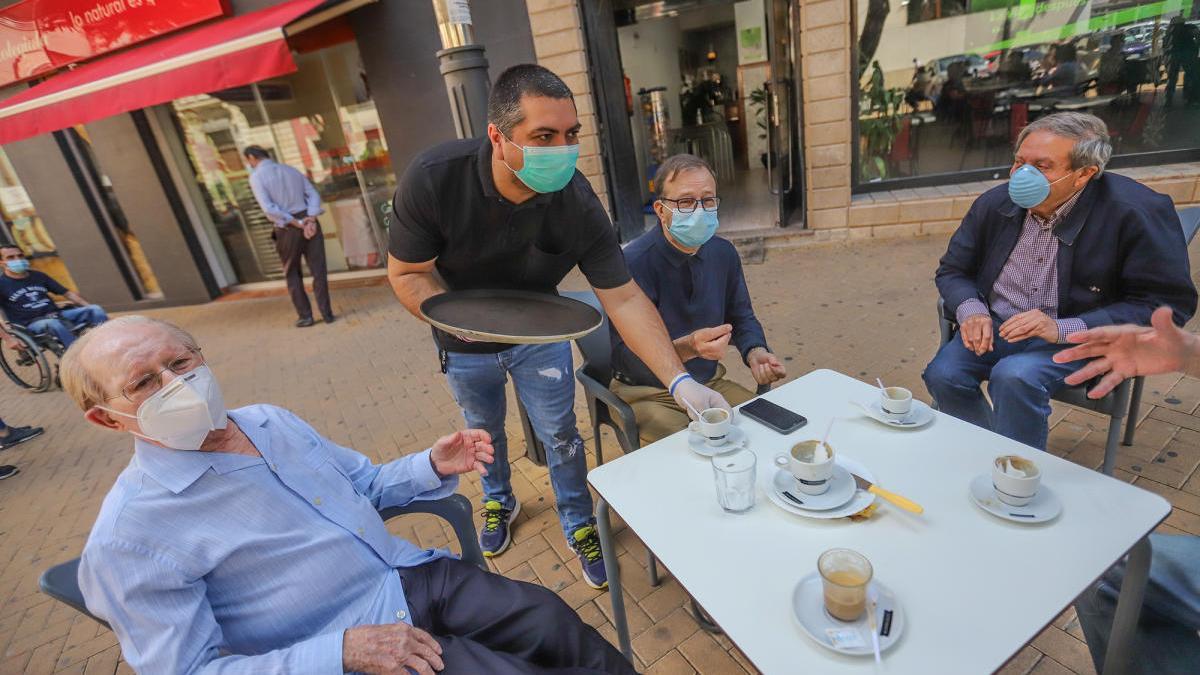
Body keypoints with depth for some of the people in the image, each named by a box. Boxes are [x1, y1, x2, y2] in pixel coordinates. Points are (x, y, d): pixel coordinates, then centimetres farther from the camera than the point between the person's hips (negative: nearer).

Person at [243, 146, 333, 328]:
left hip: (287, 230, -3)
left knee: (292, 274, 12)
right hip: (310, 224, 3)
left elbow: (268, 208, -15)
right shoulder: (292, 170, 15)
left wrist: (298, 224, -13)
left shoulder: (256, 177, -2)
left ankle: (306, 316, 10)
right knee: (318, 271, 4)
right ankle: (326, 313, 0)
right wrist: (310, 221, -9)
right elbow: (314, 195, 4)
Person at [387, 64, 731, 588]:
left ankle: (579, 527, 37)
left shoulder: (577, 202, -28)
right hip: (466, 346, 1)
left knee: (560, 436, 9)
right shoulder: (433, 179, -30)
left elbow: (623, 298, -26)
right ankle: (498, 501, 55)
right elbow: (406, 272, -19)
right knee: (484, 432, 22)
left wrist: (679, 381, -35)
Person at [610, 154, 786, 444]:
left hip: (711, 383, 6)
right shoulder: (633, 263, -22)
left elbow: (741, 317, 11)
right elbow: (626, 357, -25)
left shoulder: (724, 253, -1)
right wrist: (687, 347, -41)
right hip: (650, 395, -5)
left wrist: (755, 353, -11)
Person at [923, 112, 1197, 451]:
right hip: (995, 327, 4)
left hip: (1077, 338, -3)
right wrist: (970, 309, -15)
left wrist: (1062, 329, -23)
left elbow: (1168, 304, -9)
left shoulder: (1137, 213, -11)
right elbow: (952, 270, 9)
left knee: (1014, 377, -33)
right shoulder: (995, 203, 0)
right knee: (943, 374, -24)